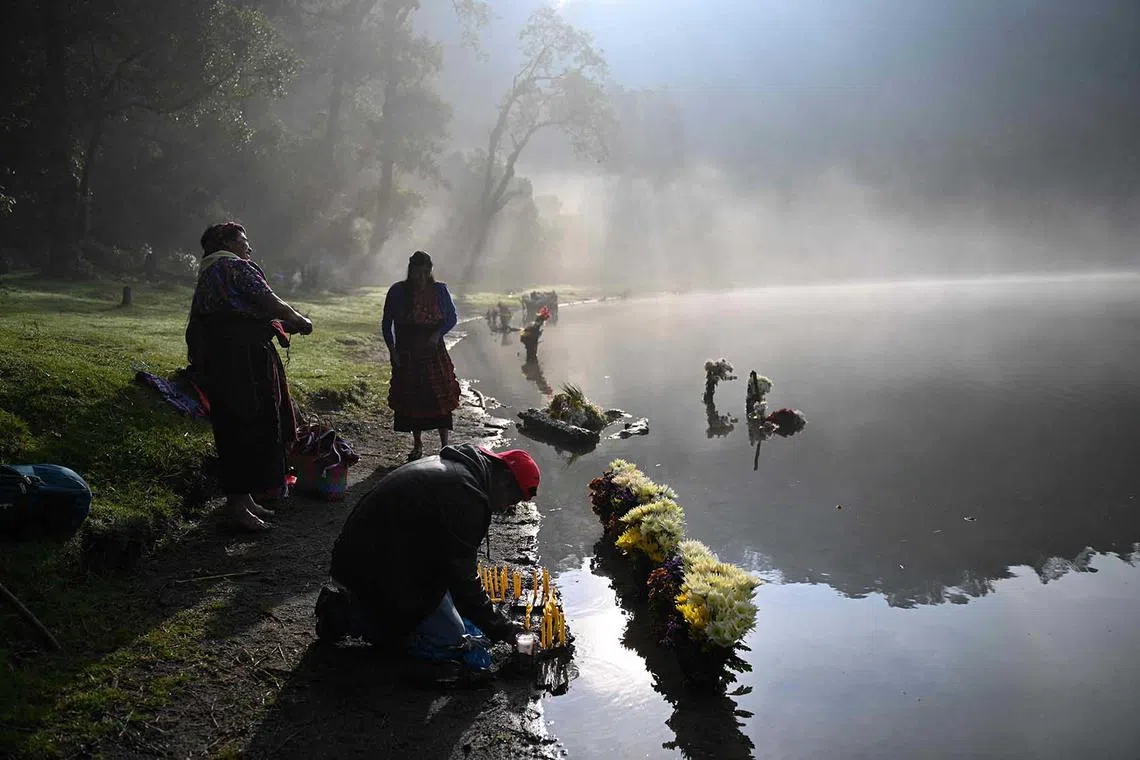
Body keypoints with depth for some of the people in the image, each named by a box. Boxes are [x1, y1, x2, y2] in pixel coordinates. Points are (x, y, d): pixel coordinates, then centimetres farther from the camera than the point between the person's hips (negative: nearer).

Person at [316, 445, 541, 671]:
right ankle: (349, 616, -1)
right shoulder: (466, 492, -23)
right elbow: (462, 575, -19)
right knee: (449, 643, -4)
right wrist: (500, 629, -8)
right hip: (382, 573, -10)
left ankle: (350, 601, 15)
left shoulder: (447, 464, 10)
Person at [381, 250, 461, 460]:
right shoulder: (397, 292, -2)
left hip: (434, 352, 0)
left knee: (441, 396, -4)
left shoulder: (439, 290, 0)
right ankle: (417, 445, 22)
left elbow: (452, 317, 7)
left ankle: (444, 446, 3)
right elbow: (386, 323, 4)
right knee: (411, 398, 7)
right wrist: (392, 350, -5)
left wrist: (438, 333, -11)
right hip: (406, 354, 0)